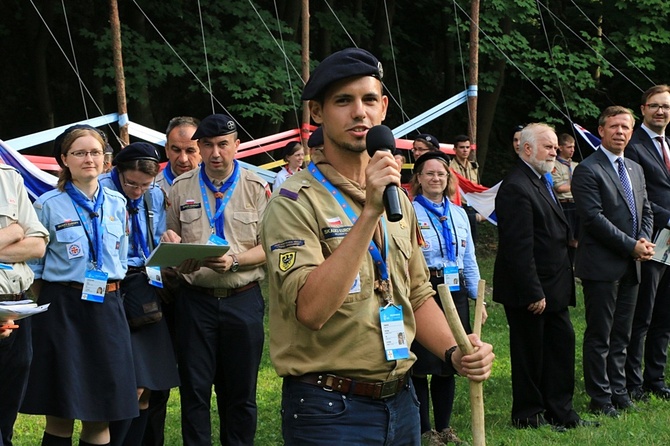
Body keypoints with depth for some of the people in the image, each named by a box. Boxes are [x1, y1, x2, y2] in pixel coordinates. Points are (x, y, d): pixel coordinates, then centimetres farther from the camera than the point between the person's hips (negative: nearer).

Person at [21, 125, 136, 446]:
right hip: (63, 308, -4)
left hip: (108, 308, 4)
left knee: (100, 416, 4)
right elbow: (33, 266, 0)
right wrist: (51, 306, -2)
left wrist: (110, 294, 13)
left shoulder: (117, 203, 10)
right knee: (61, 413, -1)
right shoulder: (48, 205, -3)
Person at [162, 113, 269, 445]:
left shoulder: (256, 188, 1)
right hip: (196, 300, 1)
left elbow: (268, 247, -3)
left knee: (240, 390, 8)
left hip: (243, 300, -1)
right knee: (194, 389, 4)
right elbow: (171, 243, 12)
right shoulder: (181, 188, 6)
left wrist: (234, 262, -19)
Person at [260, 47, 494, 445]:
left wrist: (453, 353, 1)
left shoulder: (399, 200, 12)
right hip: (330, 411, -7)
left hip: (400, 400, 7)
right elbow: (310, 308, -25)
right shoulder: (296, 201, -12)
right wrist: (369, 212, -28)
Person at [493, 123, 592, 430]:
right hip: (530, 292, -9)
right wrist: (533, 293, -22)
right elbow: (519, 248, -23)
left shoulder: (540, 183, 14)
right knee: (530, 353, 3)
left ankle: (561, 412, 21)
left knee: (561, 346, 12)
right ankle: (528, 416, 16)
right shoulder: (515, 188, -19)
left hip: (553, 288, 10)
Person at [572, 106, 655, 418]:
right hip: (602, 266, -7)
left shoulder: (635, 170, 16)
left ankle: (618, 392, 20)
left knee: (621, 335, 13)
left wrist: (644, 240, -1)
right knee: (600, 337, 0)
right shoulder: (588, 170, -10)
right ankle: (600, 399, 7)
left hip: (630, 265, 7)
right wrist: (631, 246, -16)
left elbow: (645, 211, 20)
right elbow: (594, 218, -17)